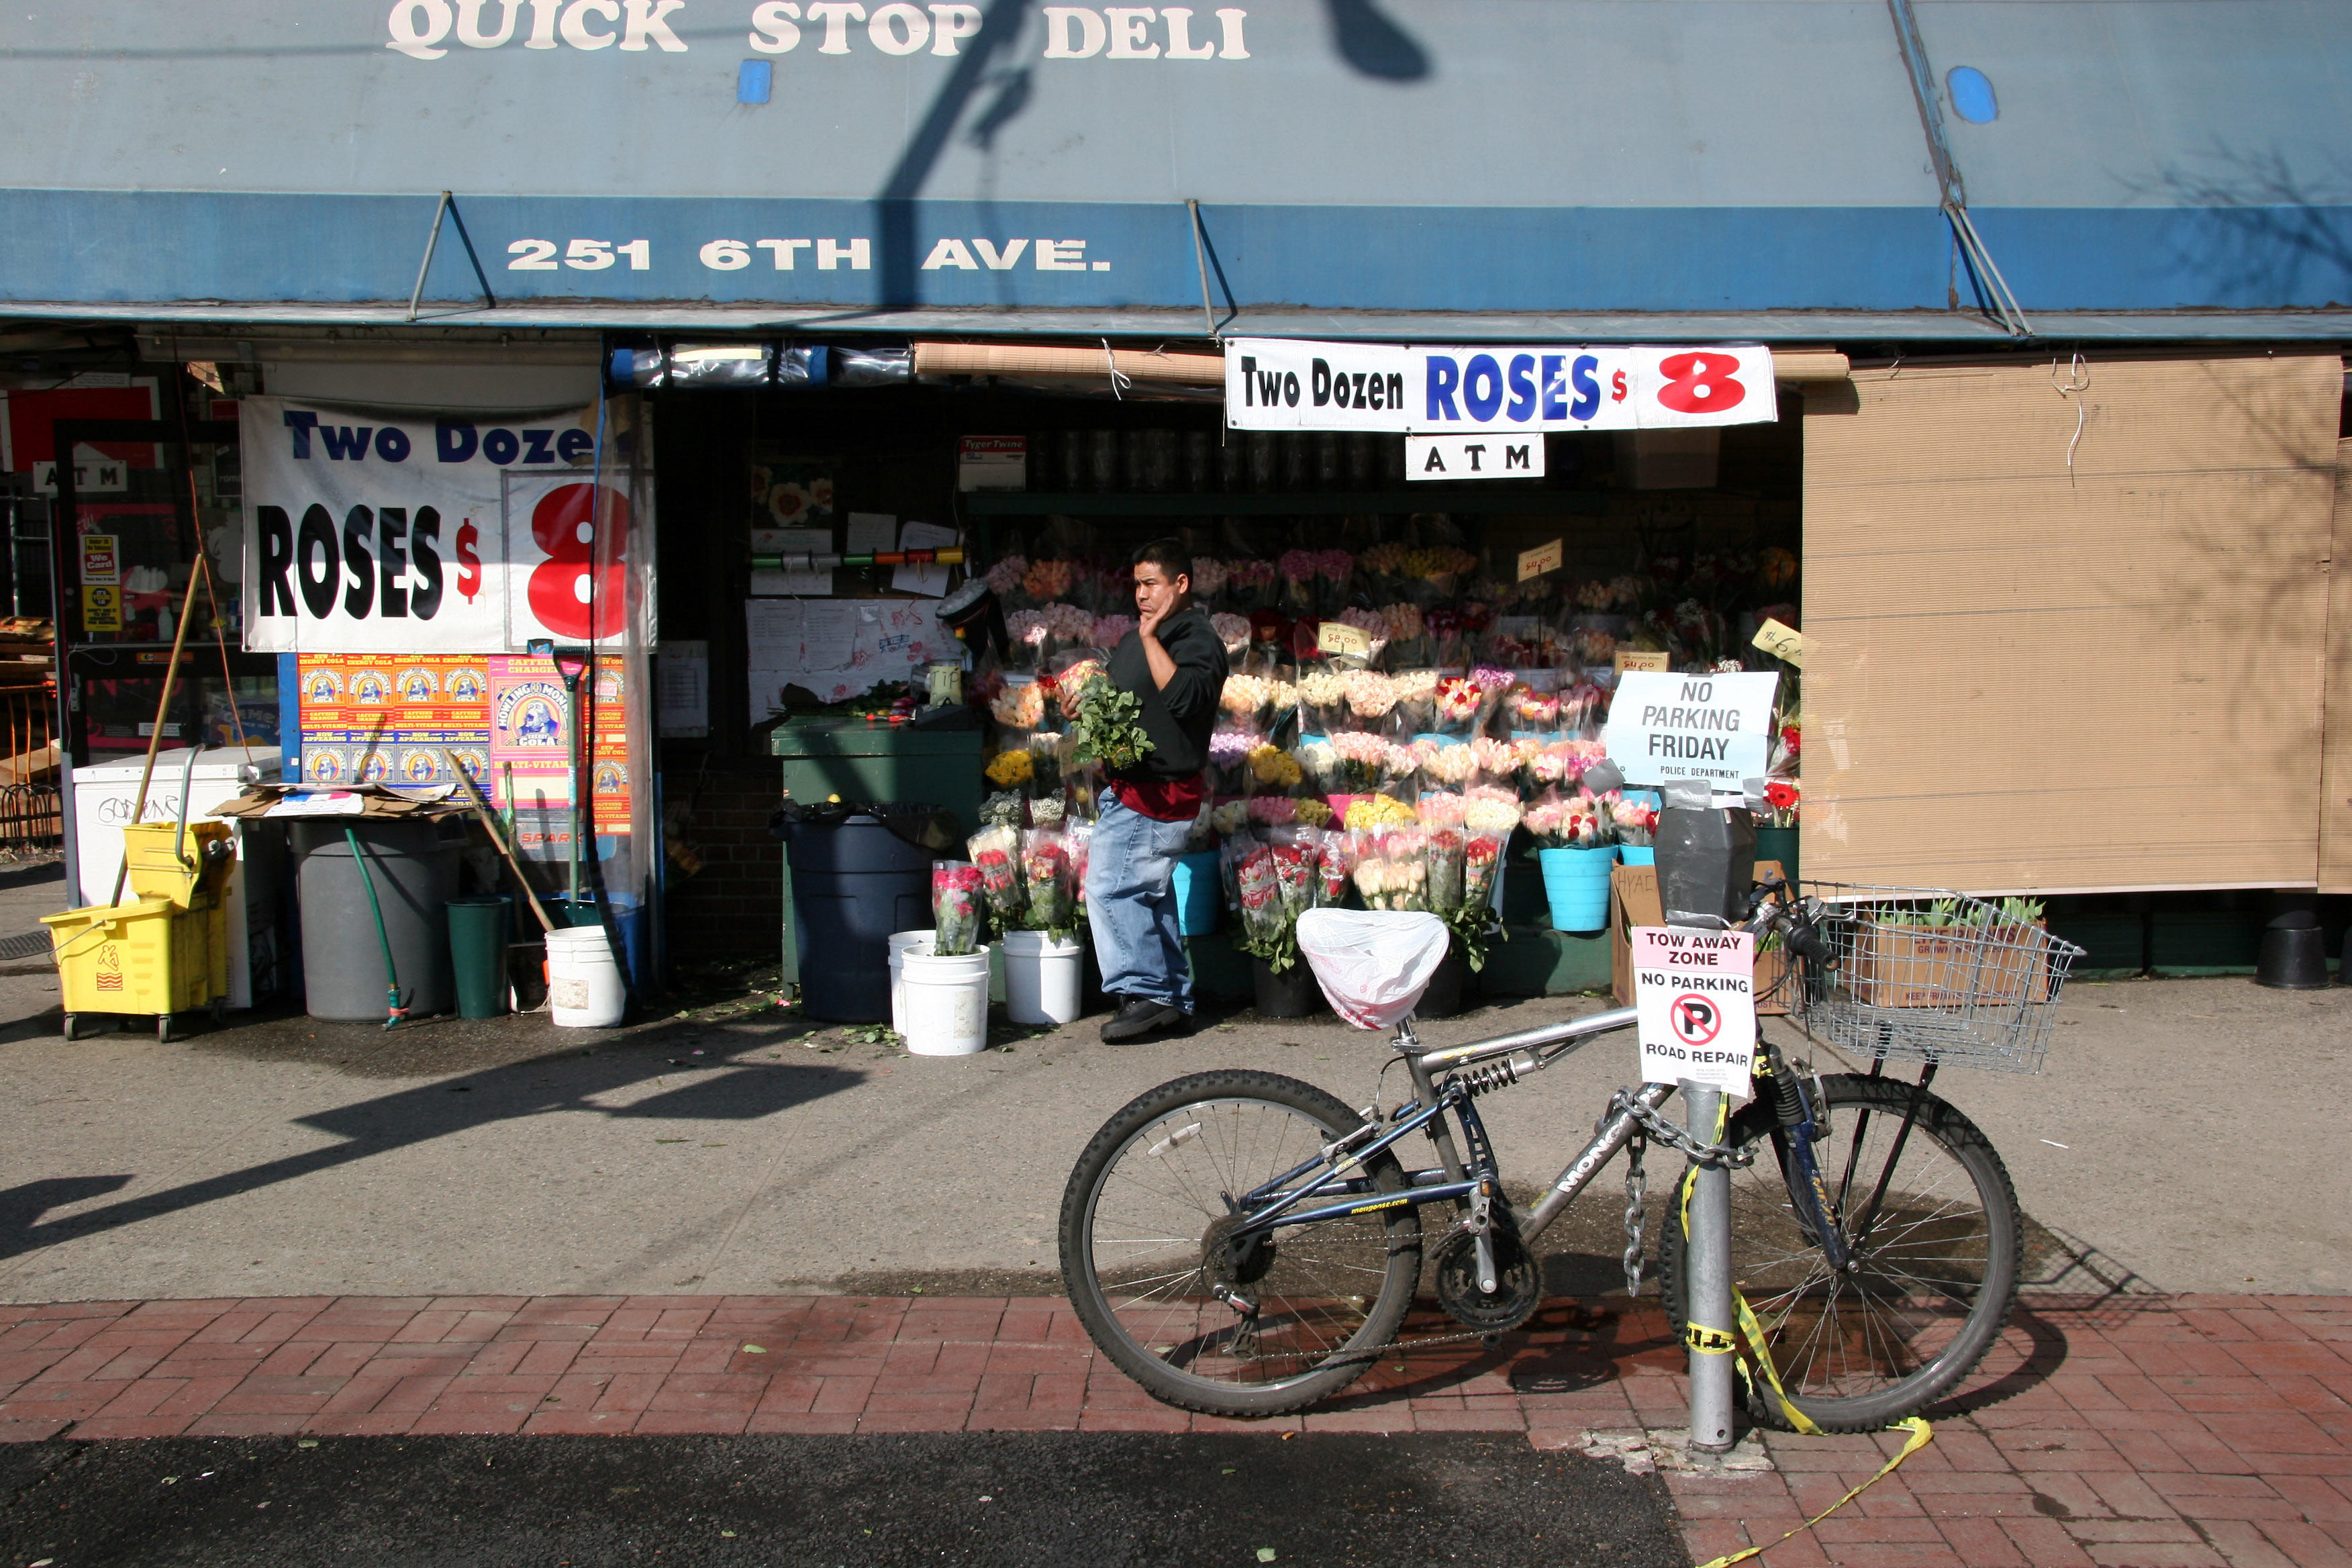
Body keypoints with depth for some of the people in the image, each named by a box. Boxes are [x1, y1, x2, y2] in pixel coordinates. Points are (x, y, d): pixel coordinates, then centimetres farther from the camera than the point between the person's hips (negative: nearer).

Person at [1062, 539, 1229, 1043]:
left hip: (1160, 792, -10)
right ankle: (1174, 998, 20)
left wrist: (1150, 638, -25)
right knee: (1149, 895, 13)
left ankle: (1143, 992, -7)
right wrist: (1085, 706, 9)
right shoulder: (1136, 638, 16)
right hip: (1127, 787, 10)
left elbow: (1183, 696, -31)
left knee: (1110, 888, -15)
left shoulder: (1199, 639, -13)